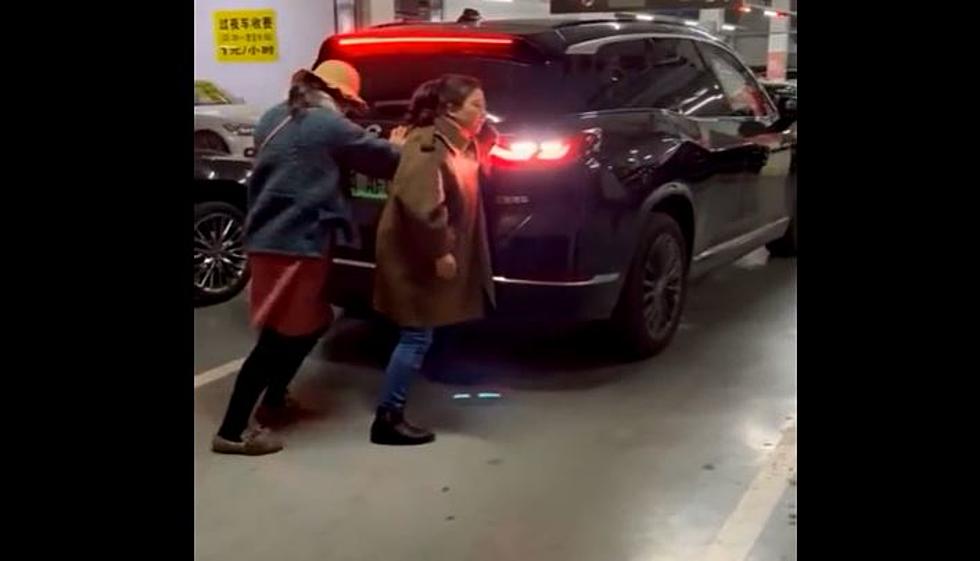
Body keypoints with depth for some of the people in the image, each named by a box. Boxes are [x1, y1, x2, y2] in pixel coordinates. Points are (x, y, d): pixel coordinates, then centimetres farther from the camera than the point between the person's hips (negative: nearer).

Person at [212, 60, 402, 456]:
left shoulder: (276, 118, 15)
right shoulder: (328, 126, -9)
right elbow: (382, 158, -2)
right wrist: (398, 149, 21)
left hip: (268, 238, 9)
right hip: (296, 243, -9)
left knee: (311, 322, 22)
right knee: (281, 334, -4)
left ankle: (274, 398, 34)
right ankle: (231, 432, -2)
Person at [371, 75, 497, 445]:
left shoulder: (460, 143, 12)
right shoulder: (429, 144, -19)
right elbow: (422, 203, -29)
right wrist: (439, 251, -25)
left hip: (431, 254, 10)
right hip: (416, 257, -10)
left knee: (418, 336, 15)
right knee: (417, 337, -6)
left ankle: (392, 412, 25)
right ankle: (387, 418, 3)